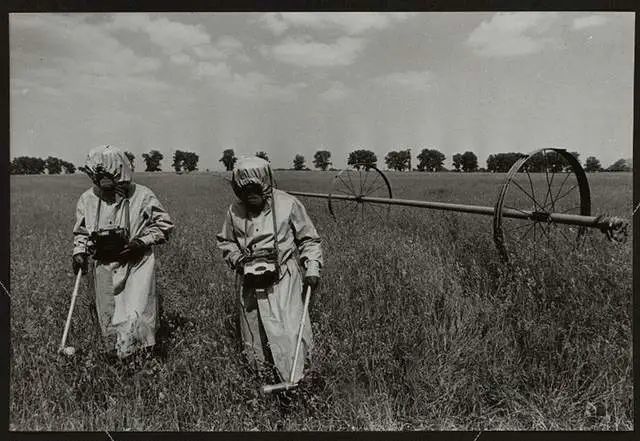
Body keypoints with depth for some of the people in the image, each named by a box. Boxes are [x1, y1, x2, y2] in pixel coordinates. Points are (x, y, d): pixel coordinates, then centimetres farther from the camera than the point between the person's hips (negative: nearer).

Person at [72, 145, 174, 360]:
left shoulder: (142, 196, -12)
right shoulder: (88, 199, -1)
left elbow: (164, 225, -3)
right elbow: (81, 230, 15)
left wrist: (142, 241, -16)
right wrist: (79, 252, -1)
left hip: (136, 264, -4)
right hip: (104, 266, 4)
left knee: (136, 315, -11)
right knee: (108, 317, 12)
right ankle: (116, 358, 34)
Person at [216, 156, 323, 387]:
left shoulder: (288, 205, -6)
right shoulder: (235, 211, 2)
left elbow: (309, 239, 2)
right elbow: (225, 241, 17)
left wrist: (312, 268, -9)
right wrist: (238, 259, -2)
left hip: (283, 280, -3)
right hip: (249, 282, 4)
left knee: (287, 331, -7)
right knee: (254, 333, 12)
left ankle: (293, 383, 6)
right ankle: (260, 375, 30)